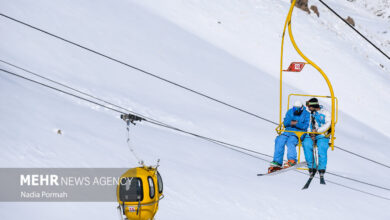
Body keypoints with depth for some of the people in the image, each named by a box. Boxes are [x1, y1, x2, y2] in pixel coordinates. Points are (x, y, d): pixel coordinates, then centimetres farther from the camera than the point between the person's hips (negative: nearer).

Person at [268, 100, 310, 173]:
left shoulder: (306, 114, 0)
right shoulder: (290, 112, 13)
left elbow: (306, 126, -9)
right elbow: (285, 123, 10)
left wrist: (297, 124, -22)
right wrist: (290, 122, -13)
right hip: (288, 131, 4)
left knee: (290, 142, -34)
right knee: (279, 140, -22)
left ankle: (292, 160, -46)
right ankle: (277, 162, -24)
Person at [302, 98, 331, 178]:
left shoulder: (325, 113, 6)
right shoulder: (310, 114, 18)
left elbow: (327, 125, -5)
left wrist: (317, 131, -16)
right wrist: (310, 133, -9)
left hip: (322, 135, -3)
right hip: (311, 135, 3)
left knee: (322, 147, -32)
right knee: (306, 144, -29)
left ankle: (322, 169, -30)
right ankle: (312, 167, -26)